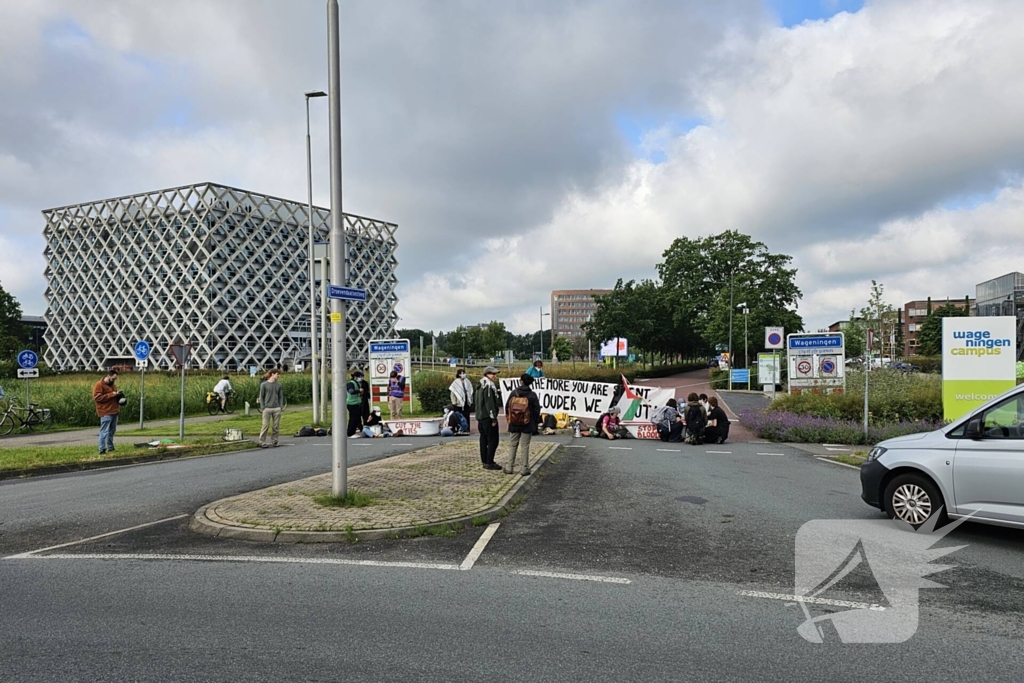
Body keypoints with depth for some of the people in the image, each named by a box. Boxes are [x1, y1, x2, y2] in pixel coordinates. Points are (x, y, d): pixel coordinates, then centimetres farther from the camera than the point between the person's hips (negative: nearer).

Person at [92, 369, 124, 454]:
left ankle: (110, 448, 21)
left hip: (114, 412, 8)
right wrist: (111, 395, -20)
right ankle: (102, 450, -10)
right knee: (104, 431, -10)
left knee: (112, 431, 13)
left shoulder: (112, 385, 20)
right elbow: (97, 398, -17)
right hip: (106, 413, -8)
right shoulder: (99, 385, -7)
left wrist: (118, 395, 8)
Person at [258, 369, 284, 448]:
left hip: (276, 409, 3)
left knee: (276, 426, 4)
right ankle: (262, 442, 3)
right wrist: (262, 408, -5)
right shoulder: (264, 385, 0)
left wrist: (281, 406, 3)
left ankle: (274, 442, 13)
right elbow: (261, 397, 2)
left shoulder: (278, 384, 9)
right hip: (267, 408, -3)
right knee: (265, 426, -4)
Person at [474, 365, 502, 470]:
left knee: (484, 440, 13)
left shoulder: (481, 386, 17)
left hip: (480, 417, 10)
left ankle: (485, 462, 18)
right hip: (488, 418, -10)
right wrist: (494, 418, -18)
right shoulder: (489, 386, -16)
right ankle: (489, 463, -4)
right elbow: (490, 404, -21)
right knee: (493, 441, -5)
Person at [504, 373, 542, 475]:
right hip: (527, 425, -2)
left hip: (514, 425, 2)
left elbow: (507, 407, 4)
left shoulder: (513, 393, -3)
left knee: (513, 446, 12)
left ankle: (509, 467, 14)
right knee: (525, 447, 4)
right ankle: (525, 469, 7)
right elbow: (536, 410, -5)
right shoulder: (532, 395, -9)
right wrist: (536, 423, 5)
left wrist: (509, 419, 17)